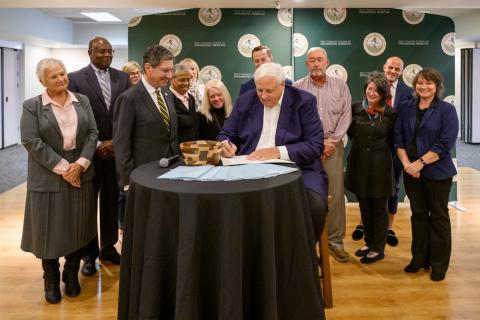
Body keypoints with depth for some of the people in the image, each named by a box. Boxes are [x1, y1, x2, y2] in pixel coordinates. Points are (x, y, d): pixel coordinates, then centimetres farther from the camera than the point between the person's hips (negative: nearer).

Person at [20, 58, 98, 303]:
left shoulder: (82, 101, 8)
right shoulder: (32, 106, -3)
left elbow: (92, 133, 3)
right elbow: (31, 141, -12)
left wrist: (81, 163, -12)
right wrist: (62, 167, -17)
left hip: (80, 174, 3)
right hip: (48, 177, -3)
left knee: (77, 227, 10)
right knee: (49, 229, 5)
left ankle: (71, 275, 27)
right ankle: (51, 280, 22)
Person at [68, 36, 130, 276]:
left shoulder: (123, 78, 6)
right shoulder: (75, 79, -4)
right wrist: (96, 145, -12)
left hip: (116, 149, 3)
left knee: (112, 201, 11)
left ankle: (108, 247, 26)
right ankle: (89, 253, 19)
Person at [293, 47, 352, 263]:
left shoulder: (340, 86, 8)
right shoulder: (297, 88, 3)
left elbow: (345, 115, 4)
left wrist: (331, 141, -6)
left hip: (333, 145, 1)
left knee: (335, 194, 0)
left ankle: (335, 241, 10)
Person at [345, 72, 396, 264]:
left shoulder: (390, 114, -5)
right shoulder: (355, 109, -1)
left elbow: (393, 140, 4)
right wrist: (359, 147, 7)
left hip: (380, 165, -3)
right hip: (359, 163, 3)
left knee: (379, 208, 6)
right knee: (364, 206, 14)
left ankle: (378, 248, 17)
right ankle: (369, 242, 29)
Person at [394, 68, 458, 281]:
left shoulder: (447, 110, -6)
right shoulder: (405, 109, 7)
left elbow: (445, 143, -14)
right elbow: (398, 138, 3)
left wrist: (421, 163, -18)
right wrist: (406, 163, -11)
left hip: (437, 172, -4)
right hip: (411, 171, 4)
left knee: (438, 216, 6)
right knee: (418, 214, 12)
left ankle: (439, 263, 17)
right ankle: (419, 258, 23)